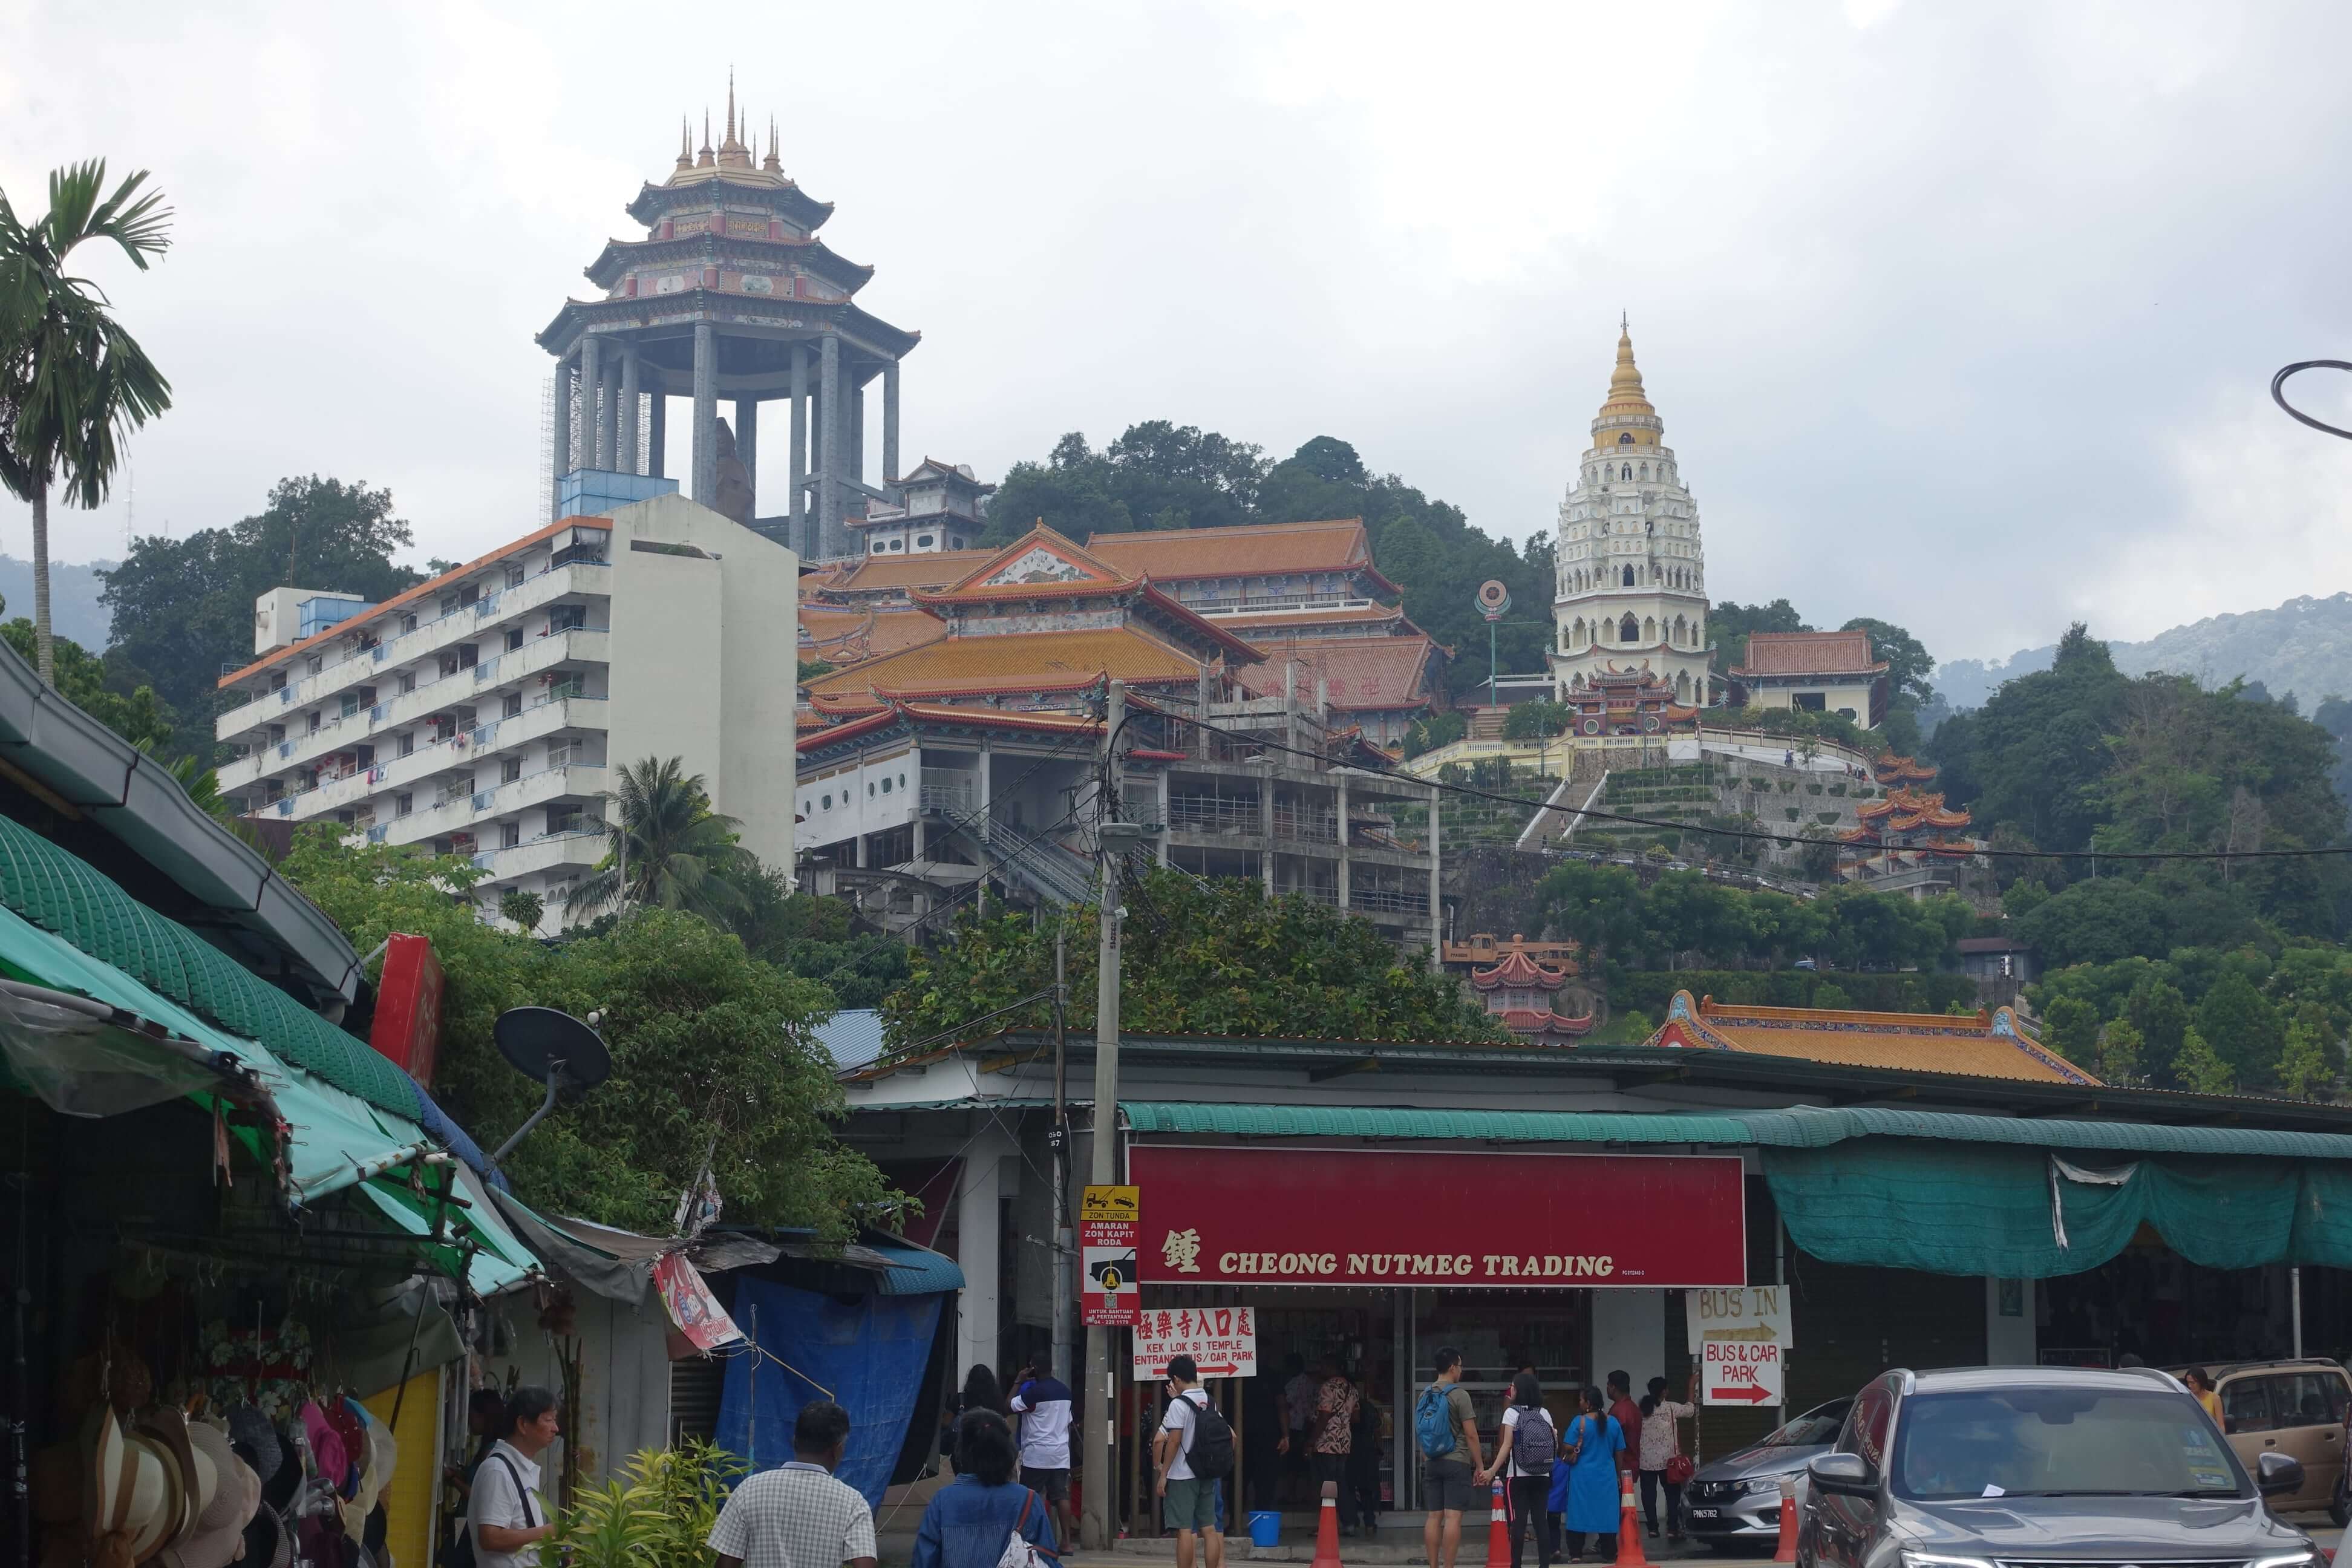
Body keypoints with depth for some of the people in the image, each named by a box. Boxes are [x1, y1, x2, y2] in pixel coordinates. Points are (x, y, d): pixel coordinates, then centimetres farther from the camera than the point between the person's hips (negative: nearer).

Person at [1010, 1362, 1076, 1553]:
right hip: (1061, 1453, 6)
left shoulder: (1034, 1391, -11)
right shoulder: (1065, 1390, 11)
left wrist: (1018, 1382, 3)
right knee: (1061, 1495, 0)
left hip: (1037, 1453, -6)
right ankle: (1066, 1540, -7)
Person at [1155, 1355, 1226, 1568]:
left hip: (1182, 1476, -6)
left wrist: (1162, 1473, -10)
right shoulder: (1210, 1402, 9)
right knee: (1210, 1528, 8)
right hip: (1208, 1474, 6)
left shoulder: (1179, 1404, -11)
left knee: (1185, 1530, -5)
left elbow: (1174, 1441, -15)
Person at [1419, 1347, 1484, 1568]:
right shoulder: (1459, 1395, -9)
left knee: (1433, 1516, 7)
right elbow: (1471, 1434, -11)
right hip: (1457, 1462, -6)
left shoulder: (1424, 1395, 10)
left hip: (1433, 1464, 6)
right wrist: (1479, 1465, -4)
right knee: (1453, 1517, -7)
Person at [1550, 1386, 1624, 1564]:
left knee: (1579, 1514, 4)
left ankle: (1576, 1554, 3)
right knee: (1606, 1513, 8)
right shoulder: (1613, 1422, 0)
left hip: (1583, 1476, -3)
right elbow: (1620, 1451, 6)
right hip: (1606, 1476, 3)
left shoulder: (1579, 1422, -12)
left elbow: (1568, 1448, -14)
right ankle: (1611, 1553, 11)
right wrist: (1619, 1474, 17)